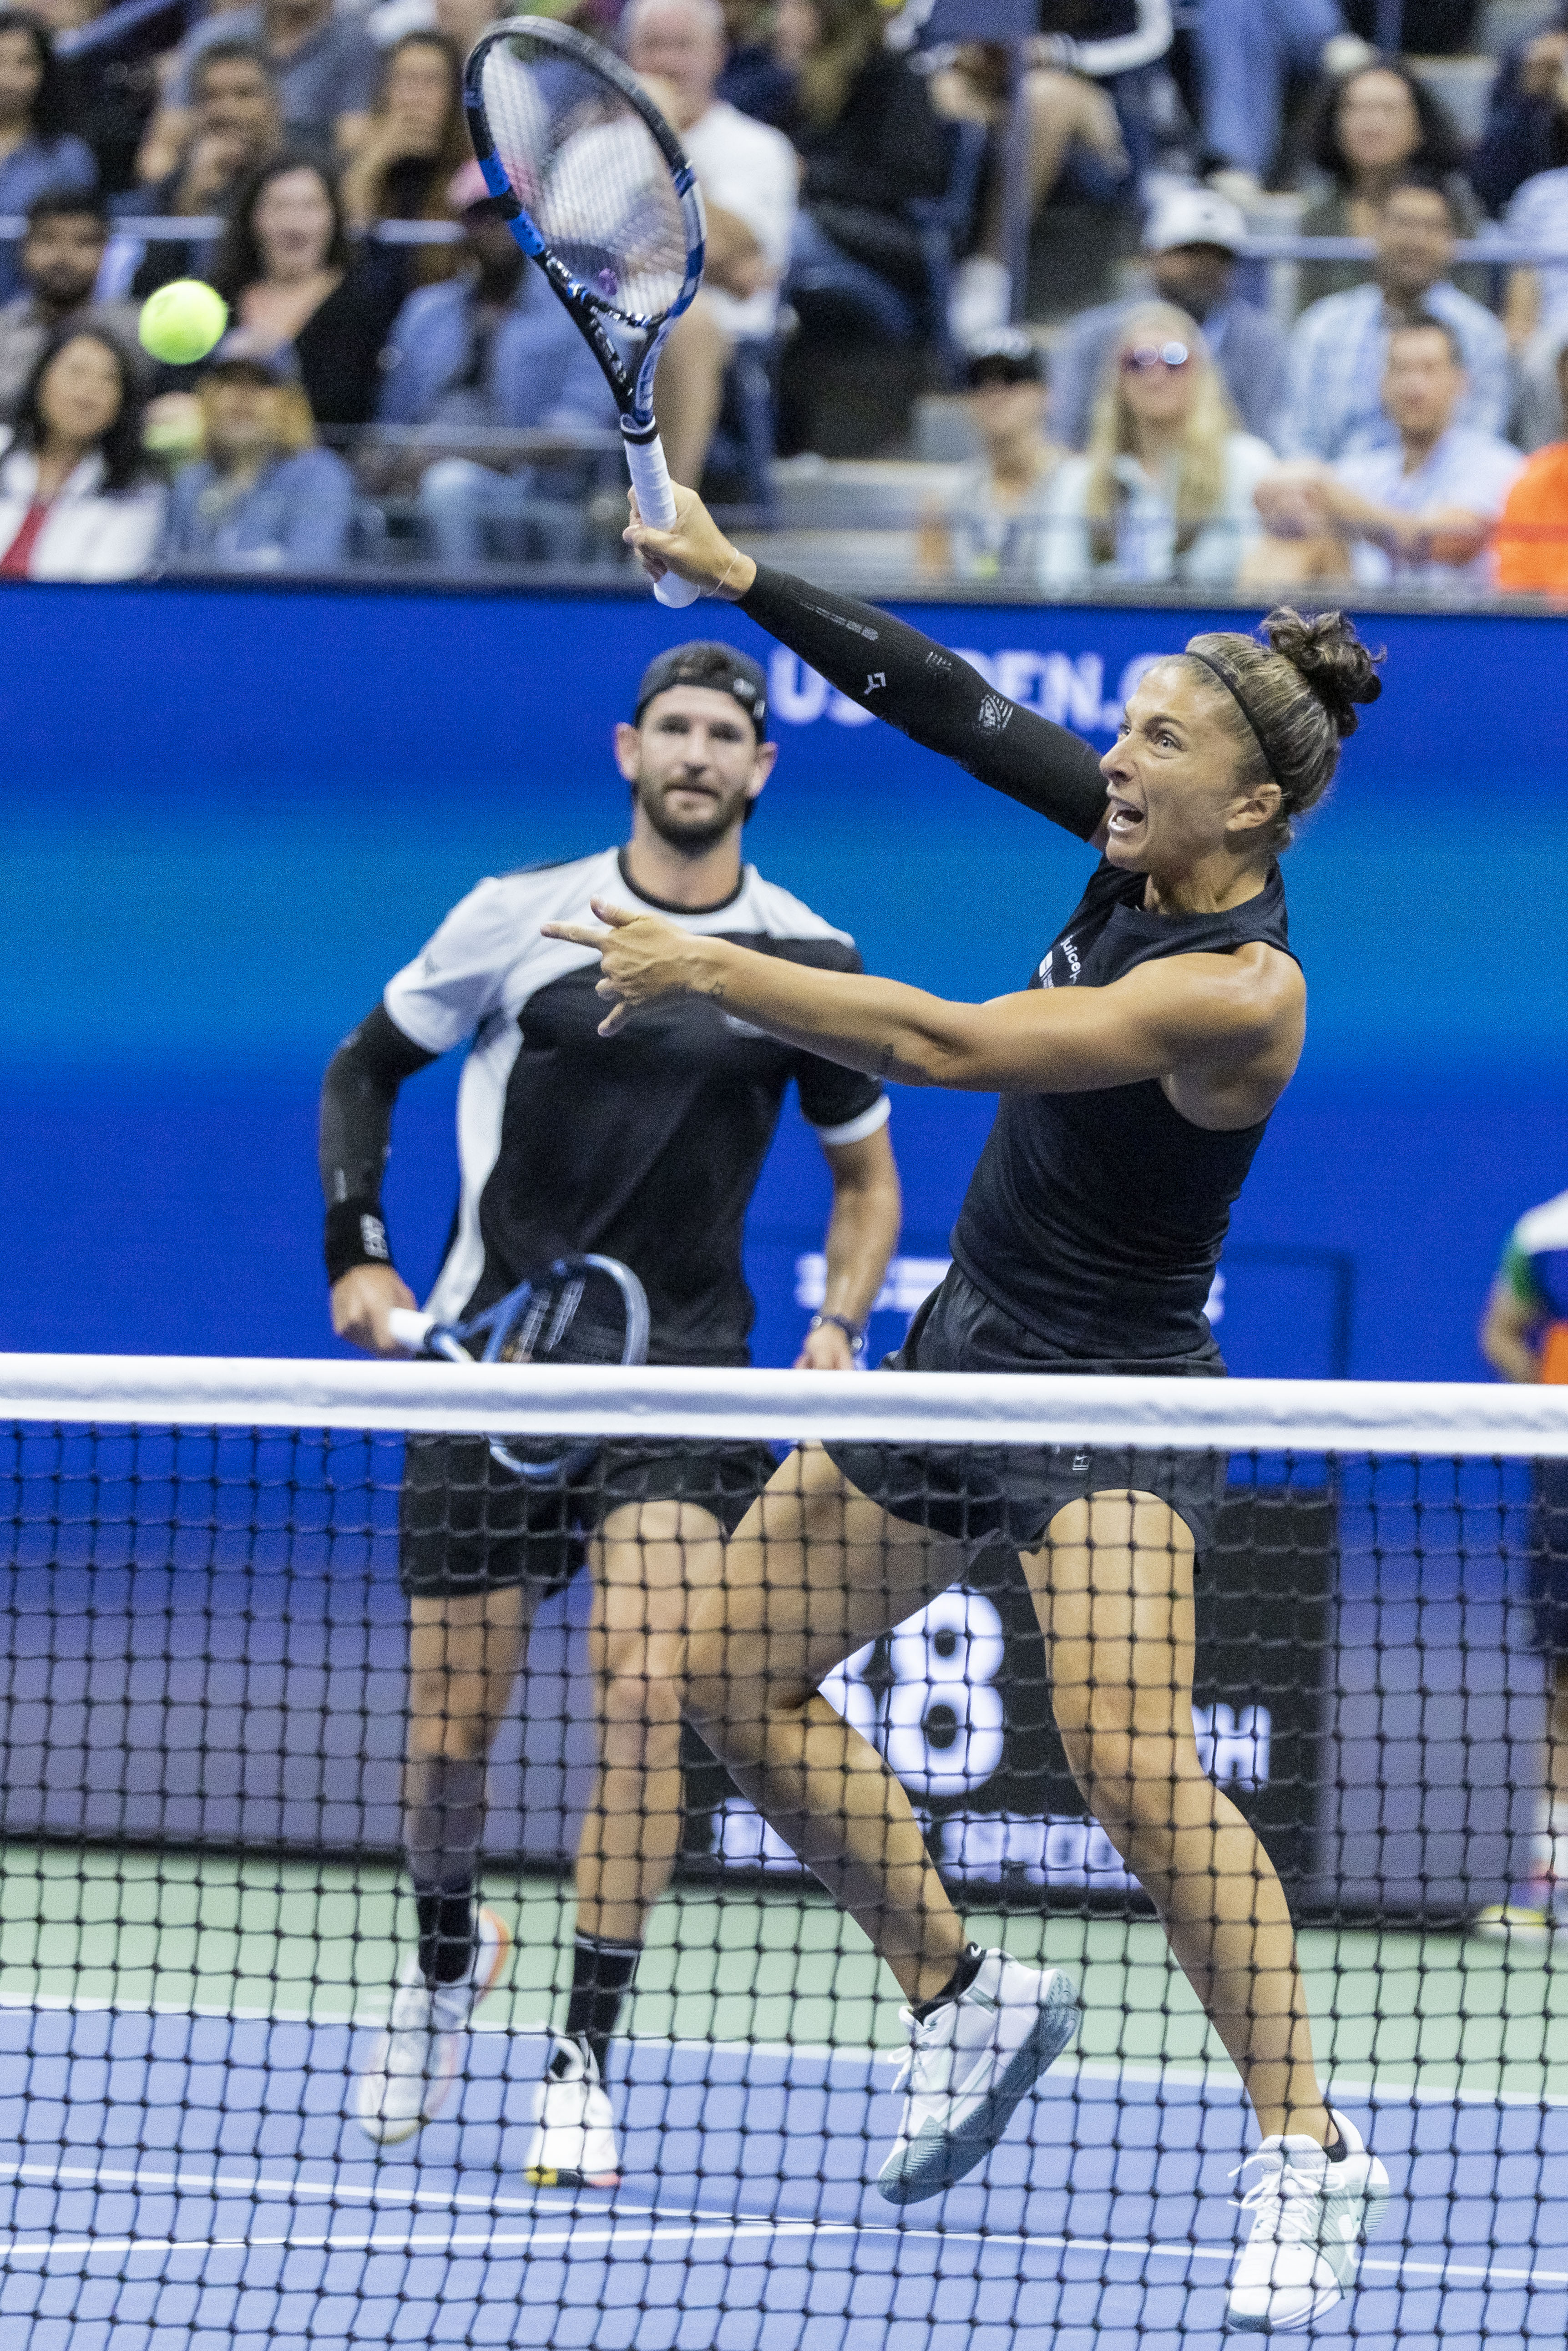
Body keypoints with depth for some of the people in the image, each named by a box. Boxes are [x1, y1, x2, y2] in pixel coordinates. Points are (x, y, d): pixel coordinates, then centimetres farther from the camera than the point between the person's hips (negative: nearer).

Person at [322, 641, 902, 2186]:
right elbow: (365, 1068, 13)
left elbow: (865, 1174, 17)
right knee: (451, 1726, 2)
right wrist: (358, 1254, 0)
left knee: (646, 1679, -20)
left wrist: (840, 1319, -1)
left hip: (681, 1369, 0)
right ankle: (447, 1953, 35)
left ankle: (582, 2063, -11)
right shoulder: (521, 916, 1)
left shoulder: (810, 960, 3)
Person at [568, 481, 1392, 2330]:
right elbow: (952, 706, 5)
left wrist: (707, 970, -25)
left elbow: (945, 1045, -30)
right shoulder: (1145, 846, -1)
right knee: (737, 1671, 13)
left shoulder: (1238, 992, -25)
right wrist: (743, 582, -2)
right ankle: (964, 2000, 27)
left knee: (1129, 1763, -27)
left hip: (1111, 1407, -9)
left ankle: (1309, 2151, -21)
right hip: (962, 1358, 9)